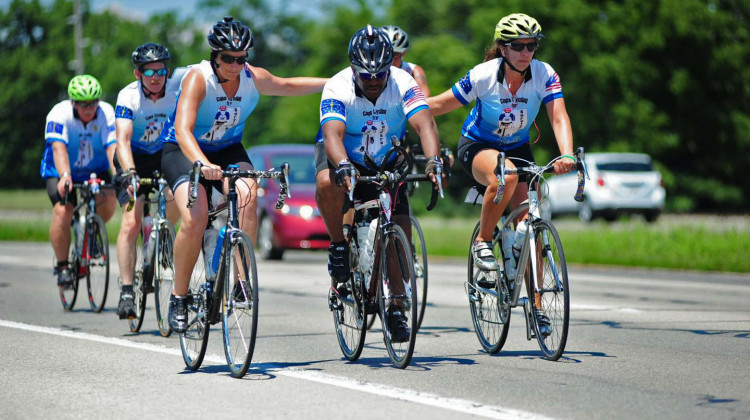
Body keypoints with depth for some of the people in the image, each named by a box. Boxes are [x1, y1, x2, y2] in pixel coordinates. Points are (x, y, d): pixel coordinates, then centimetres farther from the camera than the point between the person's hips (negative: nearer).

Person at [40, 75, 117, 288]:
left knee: (108, 199, -27)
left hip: (96, 171, 2)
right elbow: (59, 148, -37)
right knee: (62, 211, -26)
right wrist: (64, 176, -54)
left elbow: (112, 148, -30)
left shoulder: (106, 114, -18)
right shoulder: (59, 114, -23)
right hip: (59, 173, -2)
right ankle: (62, 266, -11)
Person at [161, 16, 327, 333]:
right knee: (195, 221, -26)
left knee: (248, 196, -29)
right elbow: (183, 130, -40)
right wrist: (204, 165, -56)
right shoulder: (198, 78, -27)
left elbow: (287, 86, 12)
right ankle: (179, 298, -8)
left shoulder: (254, 78, -12)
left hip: (228, 150, 4)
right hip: (183, 152, -4)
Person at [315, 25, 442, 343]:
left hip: (386, 164, 2)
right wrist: (344, 168, -57)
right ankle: (338, 245, -13)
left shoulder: (403, 84, -19)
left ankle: (396, 307, 2)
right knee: (328, 182, -37)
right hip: (345, 157, -2)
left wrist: (434, 161, -51)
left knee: (401, 230, -12)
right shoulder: (338, 88, -24)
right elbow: (332, 134, -38)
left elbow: (424, 124, -32)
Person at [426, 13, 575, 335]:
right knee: (506, 175, -38)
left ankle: (536, 305, -1)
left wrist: (567, 155, -47)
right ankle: (482, 243, -17)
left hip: (518, 148, 3)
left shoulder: (544, 75, -19)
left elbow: (559, 117, -30)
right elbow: (437, 106, -16)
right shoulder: (483, 76, -24)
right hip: (478, 147, -3)